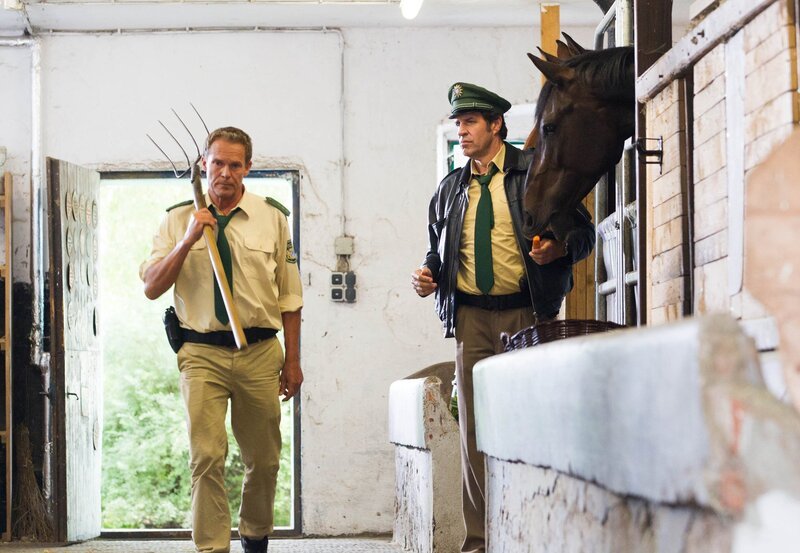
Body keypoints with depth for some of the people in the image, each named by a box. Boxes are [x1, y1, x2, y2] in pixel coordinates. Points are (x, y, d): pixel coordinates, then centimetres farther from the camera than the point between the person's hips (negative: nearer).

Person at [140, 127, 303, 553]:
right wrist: (189, 239, -14)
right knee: (206, 458, -11)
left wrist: (292, 361, 6)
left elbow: (289, 295, 9)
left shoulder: (272, 217, 6)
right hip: (202, 353, -1)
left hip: (260, 353, 1)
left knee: (263, 460, 9)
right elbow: (151, 288, -1)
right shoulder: (179, 219, 4)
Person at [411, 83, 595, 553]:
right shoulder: (451, 188, 18)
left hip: (525, 314, -4)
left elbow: (583, 230, 4)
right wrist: (429, 274, 5)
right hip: (471, 317, 4)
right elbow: (439, 248, 26)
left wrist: (558, 248, -17)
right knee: (475, 428, 0)